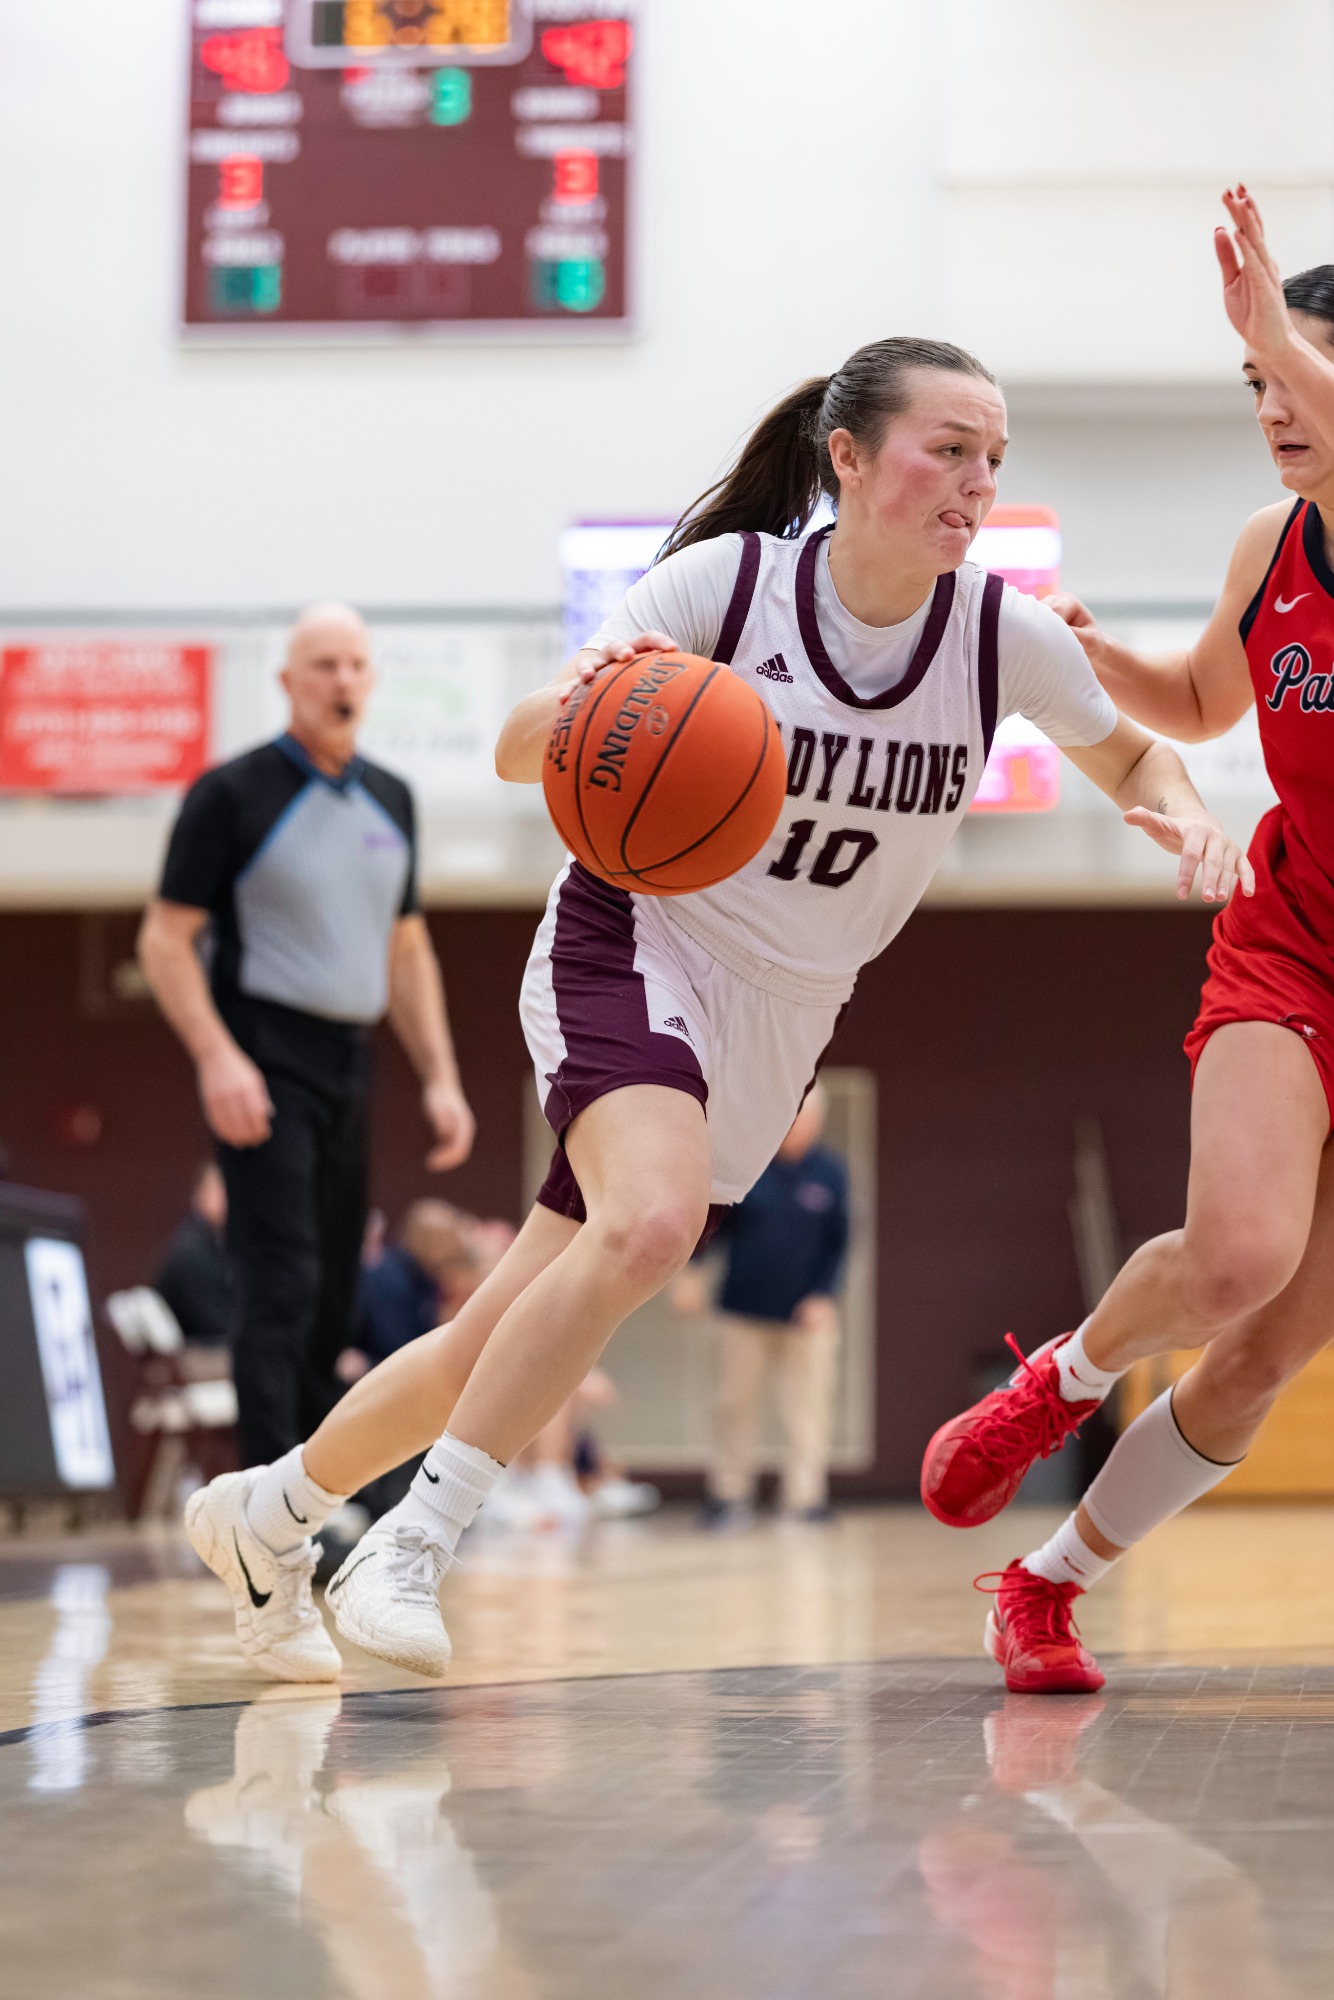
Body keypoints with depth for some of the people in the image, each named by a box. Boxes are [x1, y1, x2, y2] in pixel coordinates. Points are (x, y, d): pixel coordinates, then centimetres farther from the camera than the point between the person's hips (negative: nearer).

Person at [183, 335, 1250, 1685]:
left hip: (782, 1016, 4)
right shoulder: (727, 578, -15)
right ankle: (411, 1546, -22)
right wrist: (579, 702, -33)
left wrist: (1179, 814, -11)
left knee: (507, 1343, 5)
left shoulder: (1005, 636, -7)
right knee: (653, 1222, -33)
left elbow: (1131, 758, 11)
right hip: (634, 946, -4)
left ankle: (267, 1510, 28)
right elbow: (520, 758, -10)